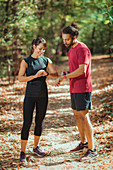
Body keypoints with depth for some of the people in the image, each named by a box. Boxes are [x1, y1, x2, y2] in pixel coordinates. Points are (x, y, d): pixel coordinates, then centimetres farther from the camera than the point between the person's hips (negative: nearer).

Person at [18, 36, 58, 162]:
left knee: (39, 121, 11)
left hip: (43, 95, 4)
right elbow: (20, 78, -9)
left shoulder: (46, 61, 6)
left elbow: (56, 75, 2)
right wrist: (35, 76, -20)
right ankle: (22, 152, 0)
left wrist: (46, 73, -17)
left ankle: (36, 147, 27)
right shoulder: (26, 61, -3)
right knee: (27, 122, -6)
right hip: (30, 95, -3)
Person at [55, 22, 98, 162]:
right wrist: (63, 77, 4)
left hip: (82, 88, -9)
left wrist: (63, 77, -19)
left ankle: (92, 150, -4)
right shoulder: (71, 50, 16)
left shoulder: (82, 49, -14)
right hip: (74, 88, 9)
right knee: (77, 115, 15)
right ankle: (83, 143, 29)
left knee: (84, 117, -9)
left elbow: (82, 70, -23)